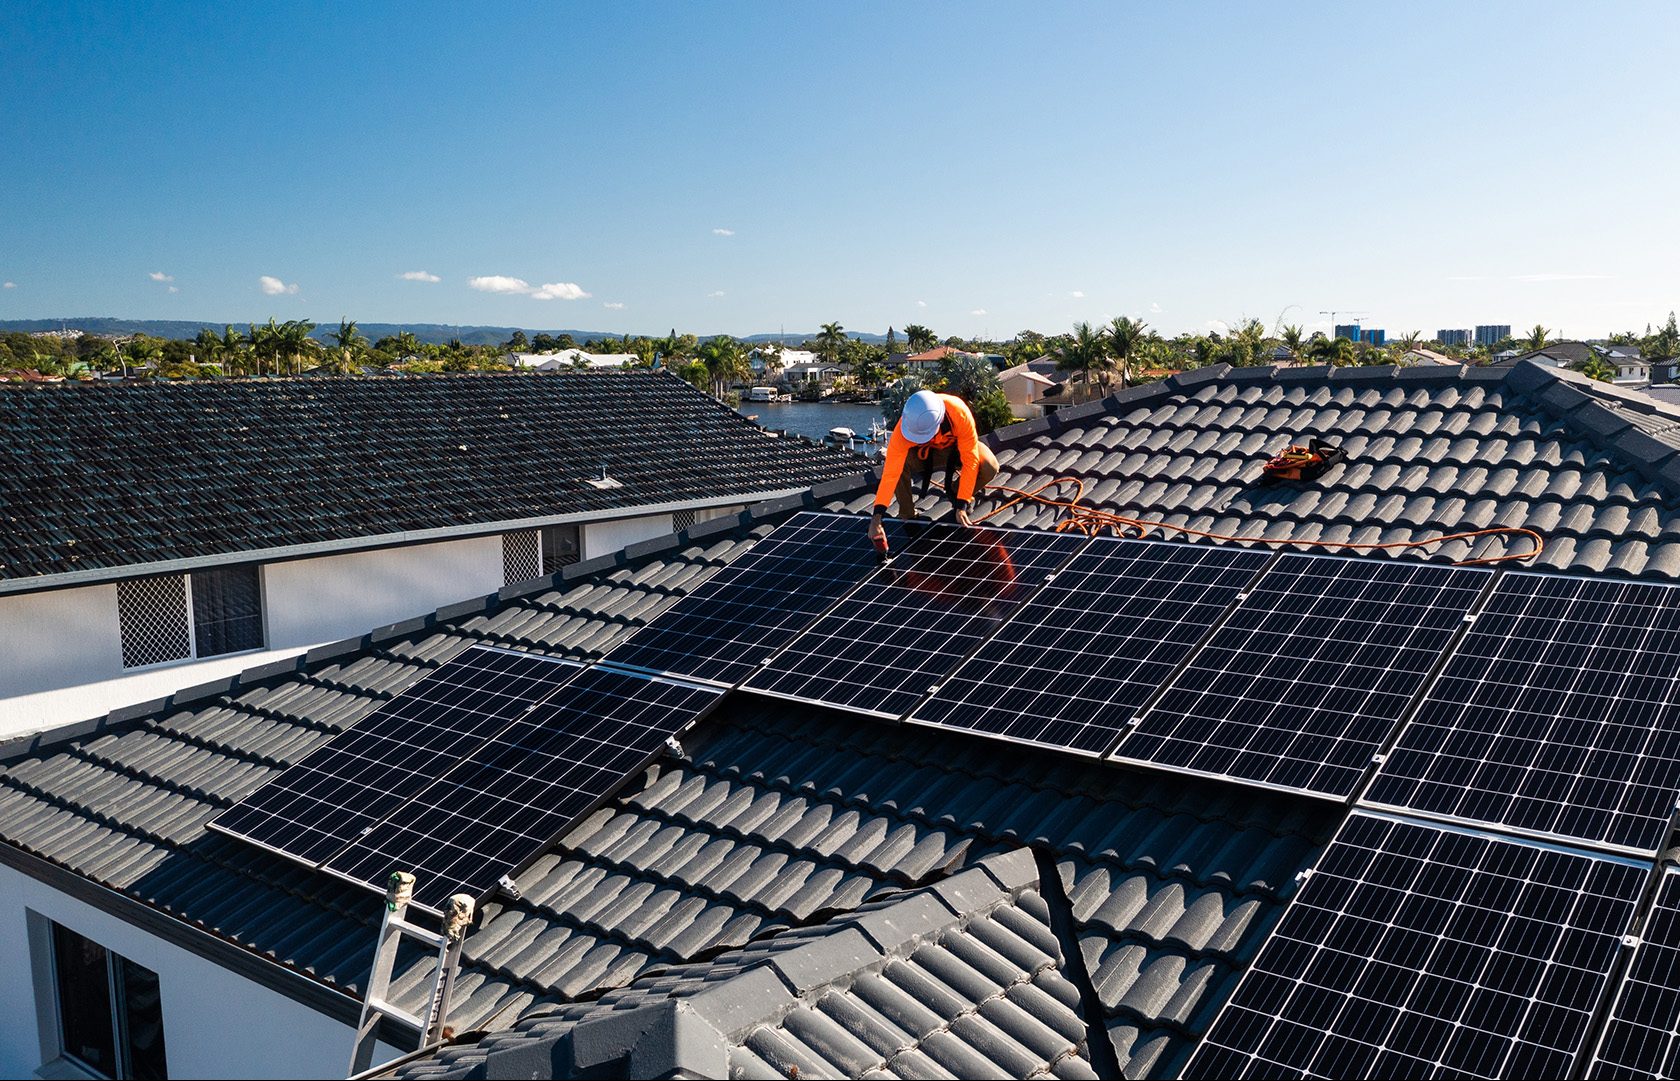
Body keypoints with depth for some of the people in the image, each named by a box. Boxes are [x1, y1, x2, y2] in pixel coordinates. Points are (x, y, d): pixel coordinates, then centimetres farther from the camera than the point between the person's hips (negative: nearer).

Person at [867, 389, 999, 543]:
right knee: (894, 465, -32)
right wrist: (877, 517, -44)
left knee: (989, 467, -29)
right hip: (923, 452, 0)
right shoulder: (903, 428, -37)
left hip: (956, 446, 0)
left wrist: (961, 506, -32)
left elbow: (970, 461, -32)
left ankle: (955, 490, 3)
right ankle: (907, 514, -6)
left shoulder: (960, 413, -39)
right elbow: (890, 473, -38)